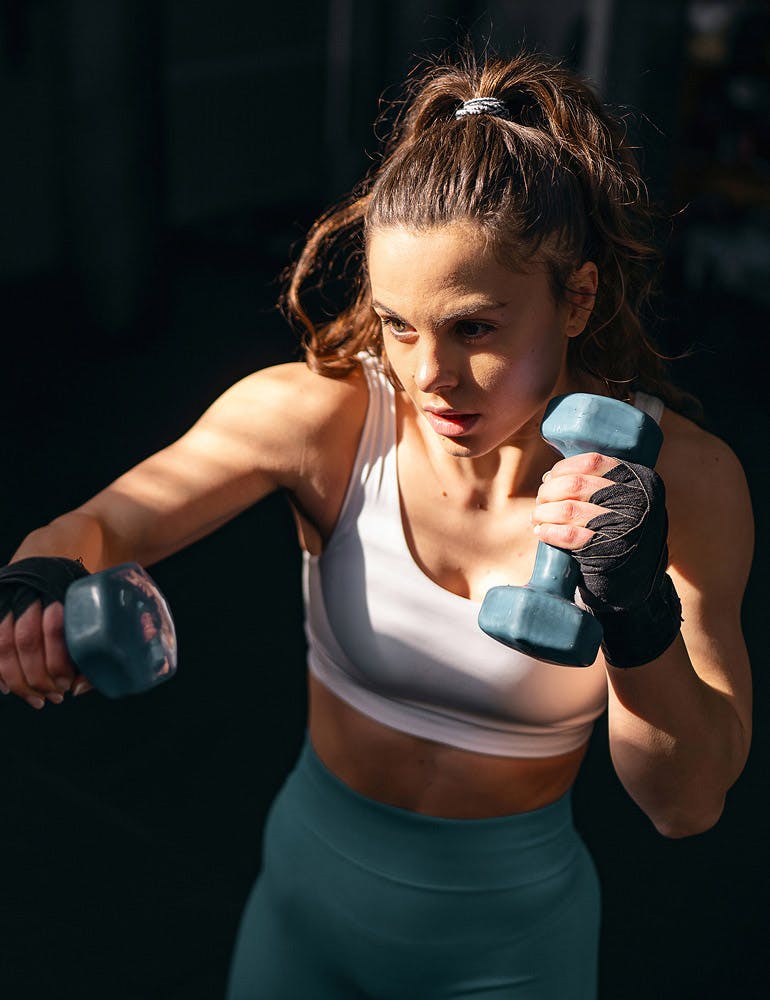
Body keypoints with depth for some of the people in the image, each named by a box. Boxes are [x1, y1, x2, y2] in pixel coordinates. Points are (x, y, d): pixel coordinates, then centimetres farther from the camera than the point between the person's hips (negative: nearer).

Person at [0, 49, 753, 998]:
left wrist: (640, 623, -39)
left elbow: (687, 804, -20)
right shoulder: (321, 414, -21)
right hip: (310, 898, 1)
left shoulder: (678, 480, -21)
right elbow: (94, 526, -14)